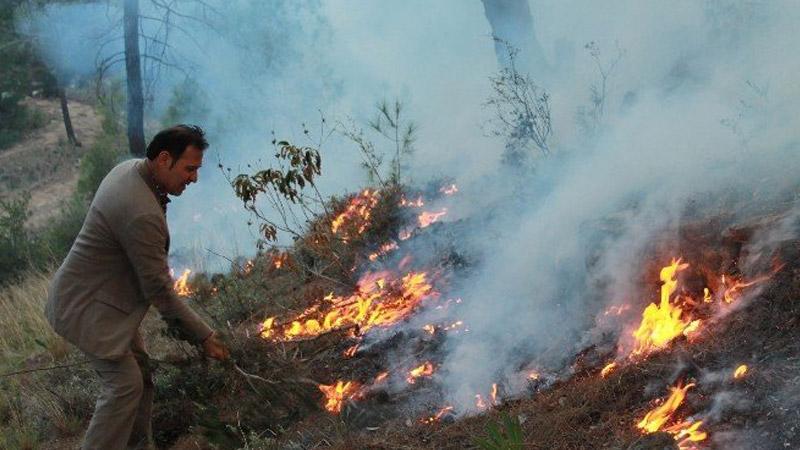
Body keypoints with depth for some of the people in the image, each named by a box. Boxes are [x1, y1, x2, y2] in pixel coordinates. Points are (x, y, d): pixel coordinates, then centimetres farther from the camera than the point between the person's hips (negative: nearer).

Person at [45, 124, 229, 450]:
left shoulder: (129, 169, -2)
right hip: (87, 308, -10)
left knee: (139, 374, 15)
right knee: (124, 384, -8)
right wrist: (203, 337, -17)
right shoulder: (142, 214, -33)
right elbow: (159, 289, -25)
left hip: (105, 293, 10)